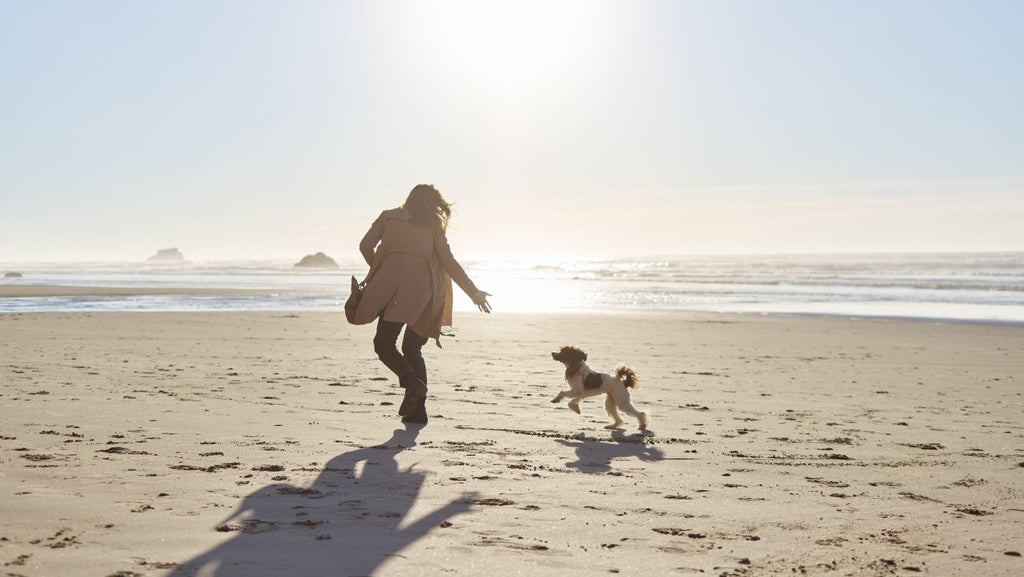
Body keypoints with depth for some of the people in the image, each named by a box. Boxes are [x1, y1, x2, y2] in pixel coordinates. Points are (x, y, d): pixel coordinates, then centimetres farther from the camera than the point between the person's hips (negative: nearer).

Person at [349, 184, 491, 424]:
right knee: (412, 348, 14)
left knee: (384, 343, 1)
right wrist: (474, 292, 14)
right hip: (423, 289, 2)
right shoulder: (433, 225, 16)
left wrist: (378, 269, 26)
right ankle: (418, 409, 8)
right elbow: (449, 262, 10)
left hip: (392, 285, -2)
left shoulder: (389, 216, 18)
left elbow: (365, 246, 8)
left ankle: (413, 383, -23)